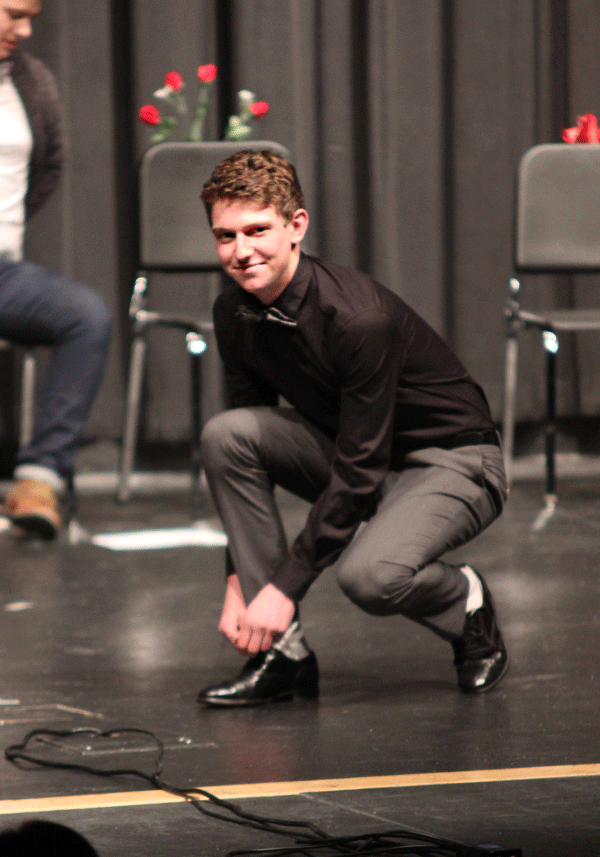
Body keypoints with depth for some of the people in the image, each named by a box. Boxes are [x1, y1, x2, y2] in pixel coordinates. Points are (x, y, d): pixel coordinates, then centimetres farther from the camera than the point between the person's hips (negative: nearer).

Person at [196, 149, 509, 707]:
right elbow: (251, 445, 0)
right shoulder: (235, 313, -8)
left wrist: (284, 586, -26)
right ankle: (282, 653, -13)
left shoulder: (360, 319, -30)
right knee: (225, 434, -18)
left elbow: (359, 470, -28)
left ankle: (467, 604, 2)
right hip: (350, 451, 7)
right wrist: (239, 582, -7)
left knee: (368, 574, -35)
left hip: (451, 463, -7)